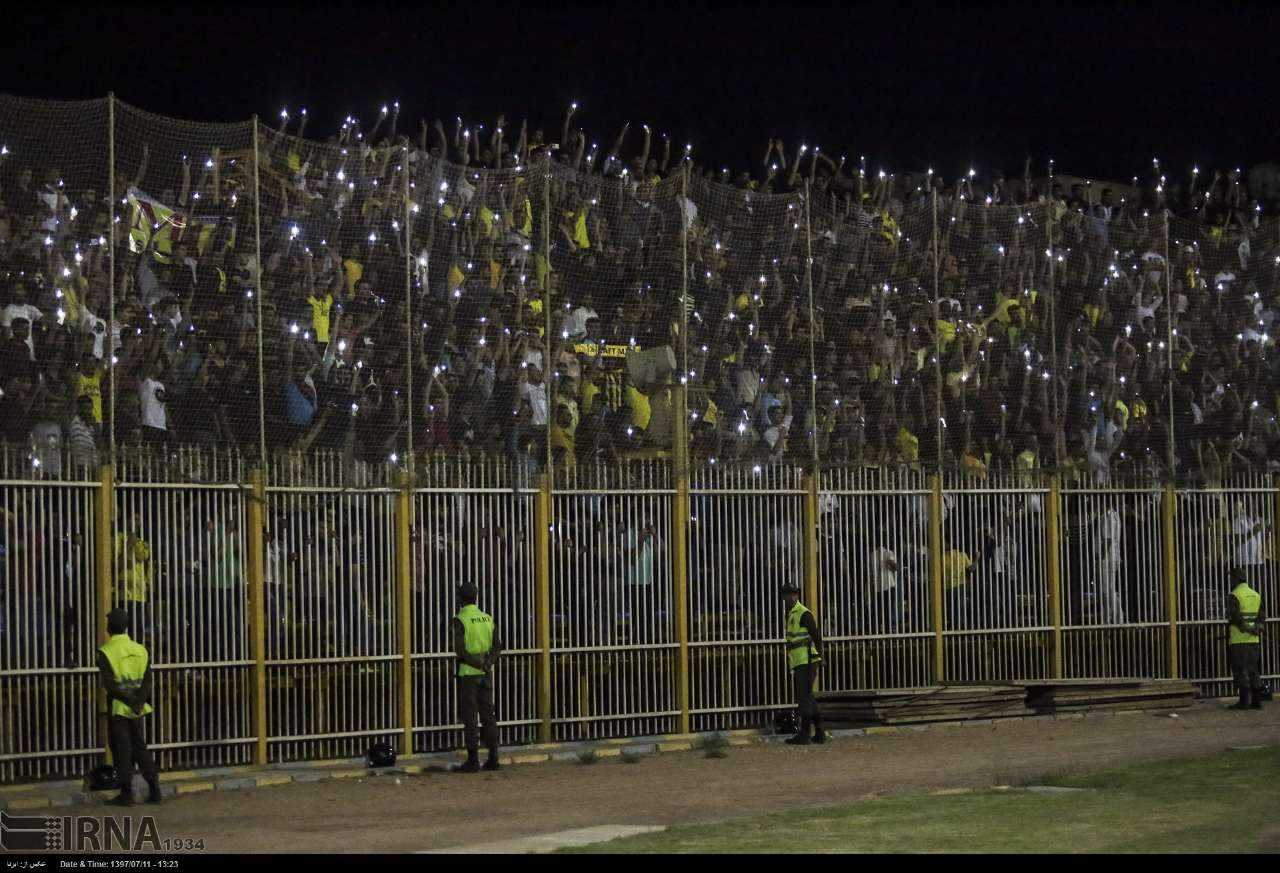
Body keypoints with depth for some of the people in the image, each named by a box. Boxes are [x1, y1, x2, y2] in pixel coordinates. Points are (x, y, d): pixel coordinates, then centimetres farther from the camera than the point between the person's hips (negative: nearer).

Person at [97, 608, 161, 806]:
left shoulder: (106, 652, -10)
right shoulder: (141, 650, 6)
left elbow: (110, 684, -18)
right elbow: (147, 680, -3)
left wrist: (131, 702, -15)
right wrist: (138, 701, -12)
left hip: (118, 708, -5)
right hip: (137, 710, 5)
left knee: (122, 751, 2)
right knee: (140, 747, 14)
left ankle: (126, 794, 3)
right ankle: (154, 790, 10)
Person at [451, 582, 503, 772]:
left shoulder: (460, 620, -11)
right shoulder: (487, 618, 8)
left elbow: (460, 649, -19)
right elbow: (497, 646, 2)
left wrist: (479, 664, -14)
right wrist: (488, 663, -10)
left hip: (468, 673, -6)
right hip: (486, 674, 6)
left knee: (470, 717, -2)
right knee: (488, 715, 10)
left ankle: (473, 760, -2)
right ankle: (493, 758, 11)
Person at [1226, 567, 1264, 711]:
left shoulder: (1234, 595, -9)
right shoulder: (1256, 595, 14)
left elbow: (1236, 617, -19)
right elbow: (1261, 617, 8)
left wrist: (1249, 630, -11)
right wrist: (1256, 628, -5)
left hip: (1239, 640, -7)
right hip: (1254, 640, 7)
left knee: (1240, 670, -4)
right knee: (1253, 670, 10)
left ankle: (1244, 701, -7)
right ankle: (1257, 700, 7)